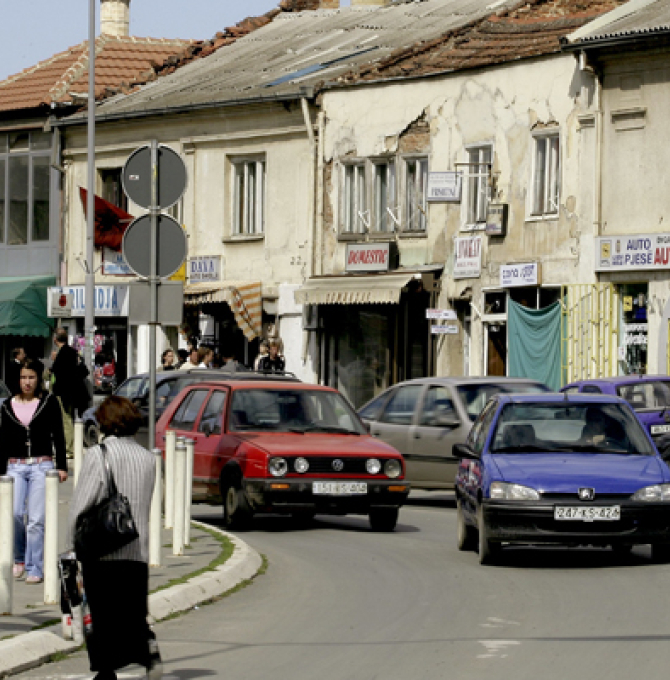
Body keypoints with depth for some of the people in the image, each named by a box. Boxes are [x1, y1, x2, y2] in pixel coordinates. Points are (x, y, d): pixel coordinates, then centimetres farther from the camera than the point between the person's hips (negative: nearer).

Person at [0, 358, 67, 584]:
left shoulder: (49, 402, 4)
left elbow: (58, 436, 6)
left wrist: (62, 466, 1)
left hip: (41, 466, -2)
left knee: (37, 519, -6)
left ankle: (35, 569, 1)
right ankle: (19, 558, 8)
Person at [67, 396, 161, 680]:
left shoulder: (99, 454, -8)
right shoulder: (147, 457, 8)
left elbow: (80, 503, -8)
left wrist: (73, 540, 1)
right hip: (137, 550, 4)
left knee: (102, 615, 4)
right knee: (133, 613, 10)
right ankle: (147, 646, -16)